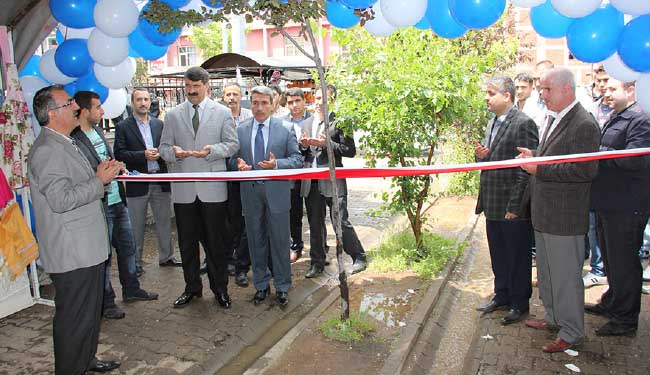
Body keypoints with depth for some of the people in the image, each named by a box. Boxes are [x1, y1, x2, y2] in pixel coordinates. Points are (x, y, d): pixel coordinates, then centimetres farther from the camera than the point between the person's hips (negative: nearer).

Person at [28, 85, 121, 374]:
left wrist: (103, 176, 8)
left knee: (91, 312, 22)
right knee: (74, 318, 3)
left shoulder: (65, 144, 15)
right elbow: (60, 200, -26)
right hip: (72, 253, -10)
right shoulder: (47, 150, -18)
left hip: (87, 248, 10)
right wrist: (99, 180, -18)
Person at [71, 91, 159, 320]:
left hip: (118, 201, 9)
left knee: (127, 247, 19)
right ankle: (106, 302, 22)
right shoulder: (74, 140, -18)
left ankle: (131, 289, 36)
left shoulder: (98, 131, 11)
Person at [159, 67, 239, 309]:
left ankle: (220, 289, 21)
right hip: (183, 189, 3)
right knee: (187, 242, 12)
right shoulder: (173, 115, 9)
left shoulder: (223, 113, 4)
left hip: (212, 188, -2)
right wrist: (173, 152, -14)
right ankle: (192, 288, 28)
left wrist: (213, 150, -18)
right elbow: (164, 147, 9)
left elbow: (232, 144, 1)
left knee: (215, 241, 6)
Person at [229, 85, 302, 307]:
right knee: (256, 241, 12)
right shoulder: (240, 130, 5)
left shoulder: (285, 130, -1)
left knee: (280, 241, 5)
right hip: (250, 192, 2)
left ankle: (282, 287, 21)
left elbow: (297, 159, -3)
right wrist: (238, 164, -14)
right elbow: (232, 158, 10)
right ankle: (261, 285, 28)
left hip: (276, 192, -2)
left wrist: (277, 164, -20)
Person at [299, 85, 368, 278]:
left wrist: (327, 144, -16)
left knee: (341, 221, -2)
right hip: (311, 182, 5)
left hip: (333, 180, -5)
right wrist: (303, 145, -3)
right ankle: (317, 262, 24)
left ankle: (359, 257, 16)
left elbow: (350, 151, -7)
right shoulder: (306, 123, 15)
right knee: (315, 224, 12)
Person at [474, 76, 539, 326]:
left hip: (513, 206, -8)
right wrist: (481, 155, -2)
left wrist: (515, 206, -20)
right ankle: (502, 295, 36)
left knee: (518, 257, 8)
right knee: (498, 256, 19)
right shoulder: (492, 123, 13)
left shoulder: (523, 123, -15)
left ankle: (520, 303, 24)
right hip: (493, 204, 8)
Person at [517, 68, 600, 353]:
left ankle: (571, 332, 19)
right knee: (547, 272, 21)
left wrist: (540, 169, -23)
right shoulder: (553, 119, 13)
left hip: (565, 217, -9)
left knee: (566, 275, 4)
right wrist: (534, 158, 3)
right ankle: (554, 317, 39)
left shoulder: (584, 125, -17)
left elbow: (586, 170, -24)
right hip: (544, 213, 9)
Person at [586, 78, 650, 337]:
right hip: (608, 203, 10)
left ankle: (625, 320, 16)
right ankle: (612, 303, 39)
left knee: (623, 263, 2)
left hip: (625, 207, -10)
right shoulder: (616, 118, 15)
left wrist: (598, 151, -18)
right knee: (610, 259, 22)